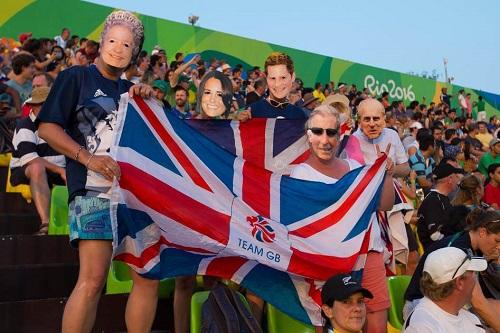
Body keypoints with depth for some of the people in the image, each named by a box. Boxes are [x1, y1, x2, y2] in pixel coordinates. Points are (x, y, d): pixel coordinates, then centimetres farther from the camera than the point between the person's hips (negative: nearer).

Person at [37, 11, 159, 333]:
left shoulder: (131, 89, 21)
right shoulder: (75, 77, 5)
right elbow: (47, 127, -4)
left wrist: (150, 99, 2)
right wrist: (89, 159, -15)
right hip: (94, 192, -6)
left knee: (149, 277, 1)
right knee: (93, 279, -15)